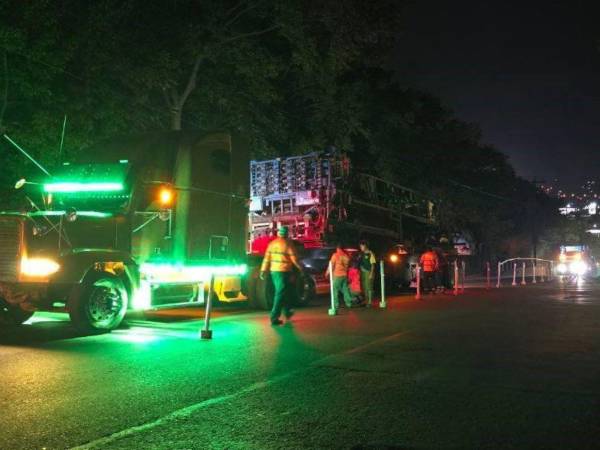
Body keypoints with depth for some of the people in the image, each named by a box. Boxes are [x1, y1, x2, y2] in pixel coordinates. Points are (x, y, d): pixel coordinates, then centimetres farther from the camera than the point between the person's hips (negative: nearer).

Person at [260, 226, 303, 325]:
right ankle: (274, 318, -11)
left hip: (274, 271, 6)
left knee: (283, 292, 21)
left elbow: (267, 258, 4)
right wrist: (300, 268, 4)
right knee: (280, 294, -5)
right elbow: (294, 259, -8)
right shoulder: (288, 244, -9)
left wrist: (263, 270, 6)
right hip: (284, 271, -6)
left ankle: (287, 312, 34)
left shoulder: (272, 243, 7)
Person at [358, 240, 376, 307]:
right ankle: (366, 300, 17)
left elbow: (373, 264, -9)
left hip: (368, 272, -7)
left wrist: (371, 273, -15)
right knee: (364, 287, 9)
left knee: (369, 287, -7)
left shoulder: (370, 254, -7)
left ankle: (370, 302, -3)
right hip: (362, 272, 7)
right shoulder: (362, 254, 13)